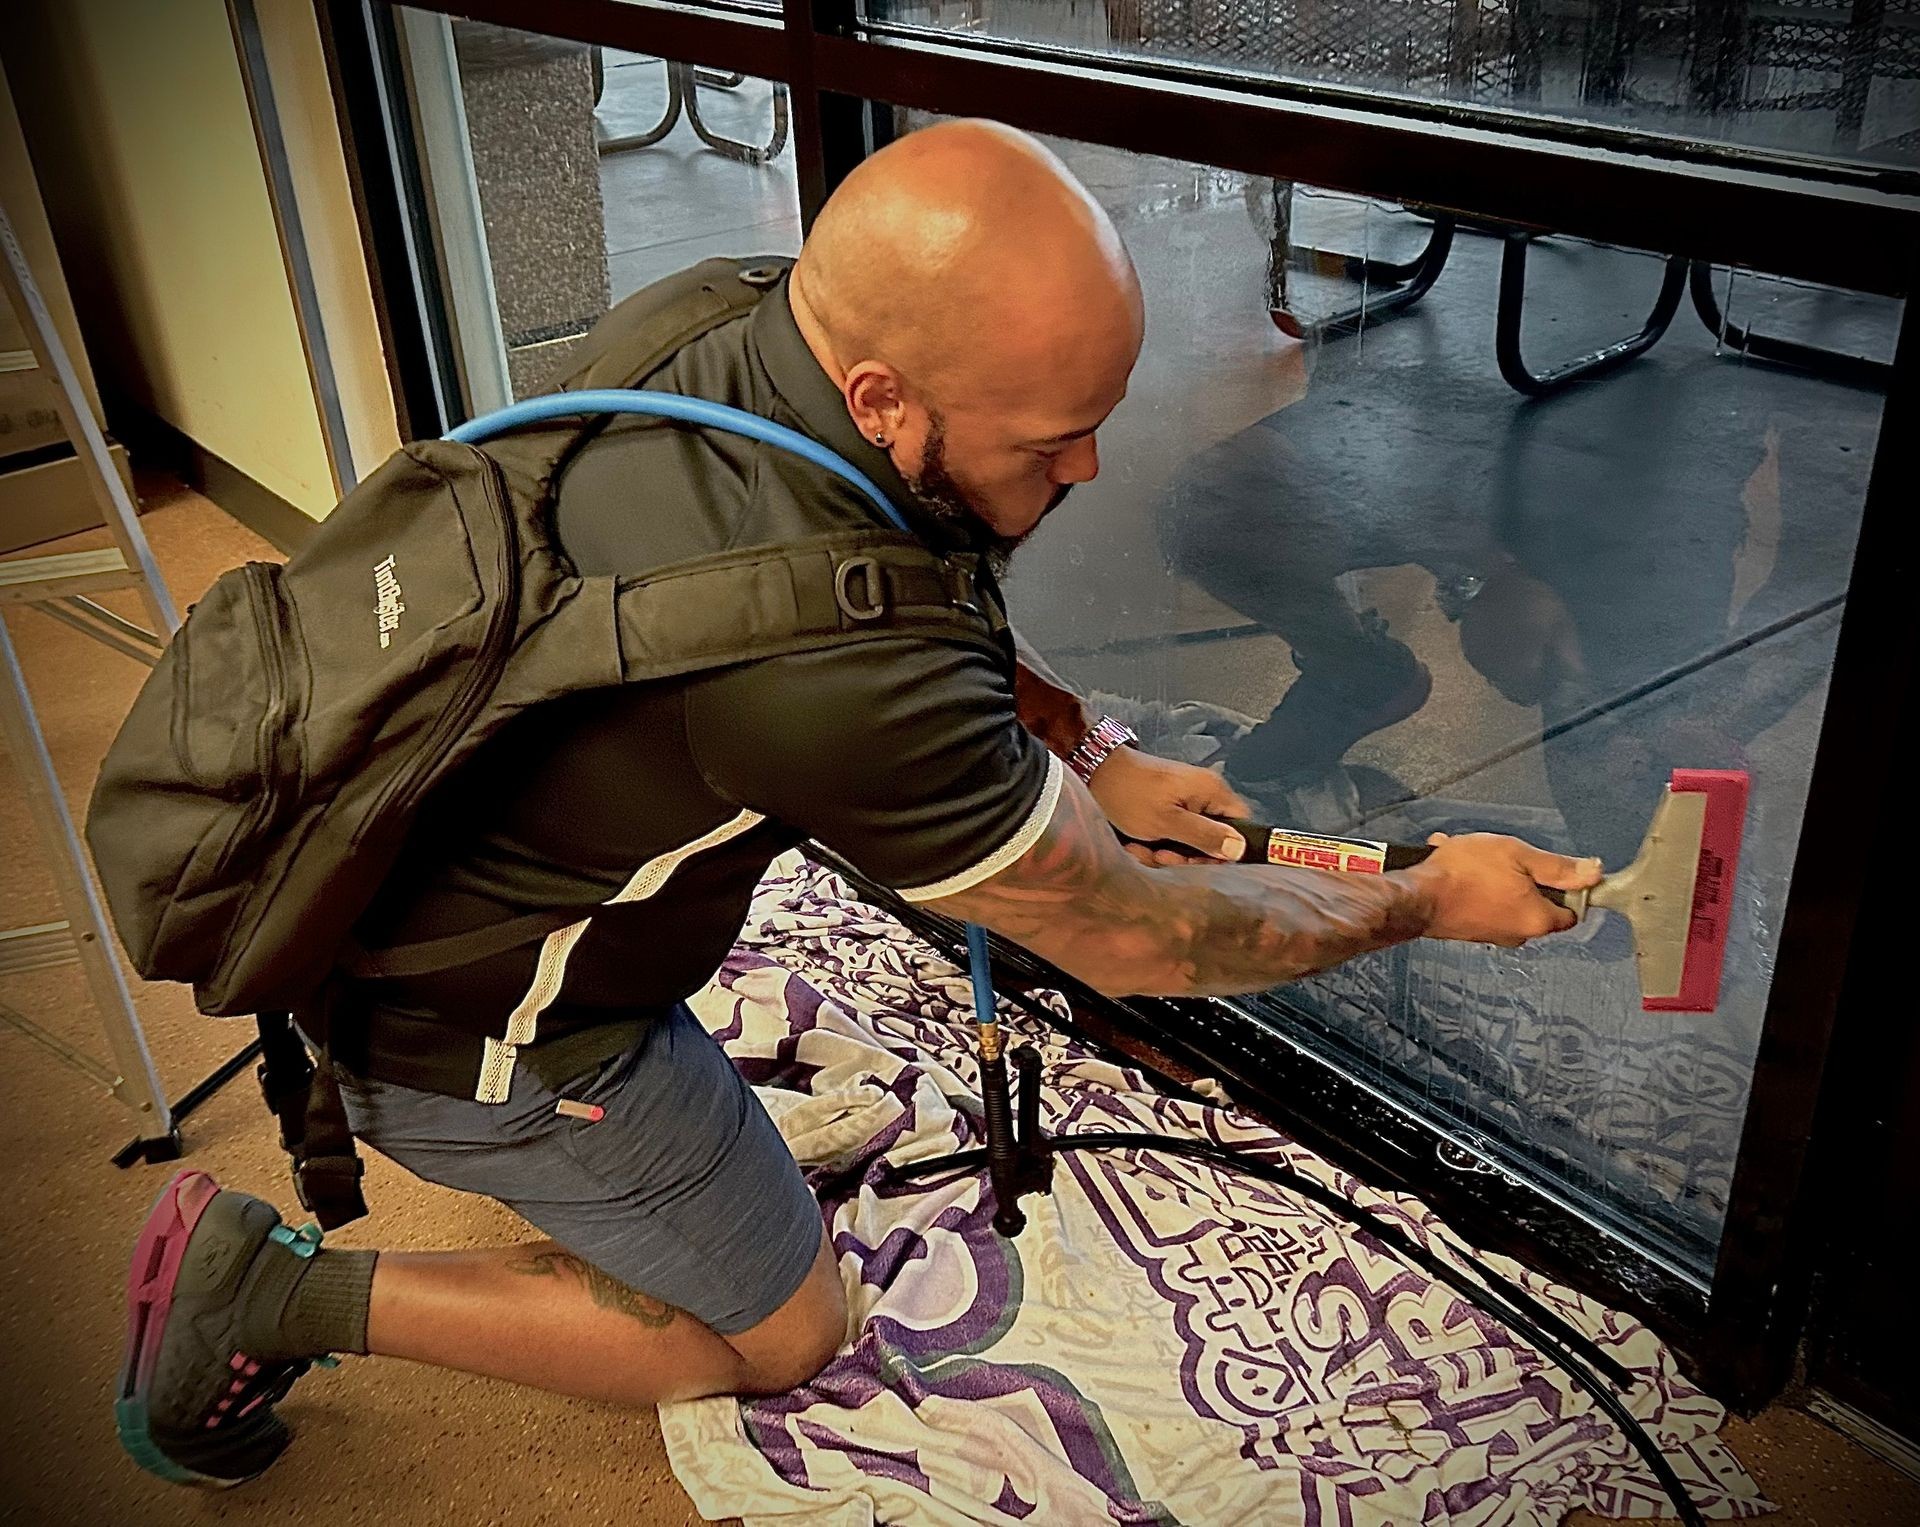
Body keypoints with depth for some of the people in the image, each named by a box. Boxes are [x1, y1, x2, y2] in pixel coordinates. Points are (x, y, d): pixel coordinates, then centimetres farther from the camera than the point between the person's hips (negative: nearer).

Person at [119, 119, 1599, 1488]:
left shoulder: (725, 321, -14)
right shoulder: (840, 679, -39)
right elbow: (1131, 940, -23)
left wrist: (1086, 755, -2)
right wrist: (1431, 896, -9)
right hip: (474, 1037, -7)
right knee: (782, 1336, 13)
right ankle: (284, 1292, 8)